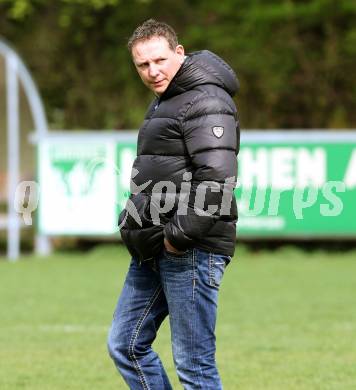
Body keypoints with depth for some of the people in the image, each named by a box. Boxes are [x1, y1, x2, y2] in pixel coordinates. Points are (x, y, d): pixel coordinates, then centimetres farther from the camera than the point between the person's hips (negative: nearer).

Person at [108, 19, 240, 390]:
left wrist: (179, 235, -20)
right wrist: (134, 223, 17)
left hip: (191, 250, -10)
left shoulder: (206, 102, -12)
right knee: (125, 344, 13)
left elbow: (217, 178, -23)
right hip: (154, 250, 10)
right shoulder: (163, 102, 20)